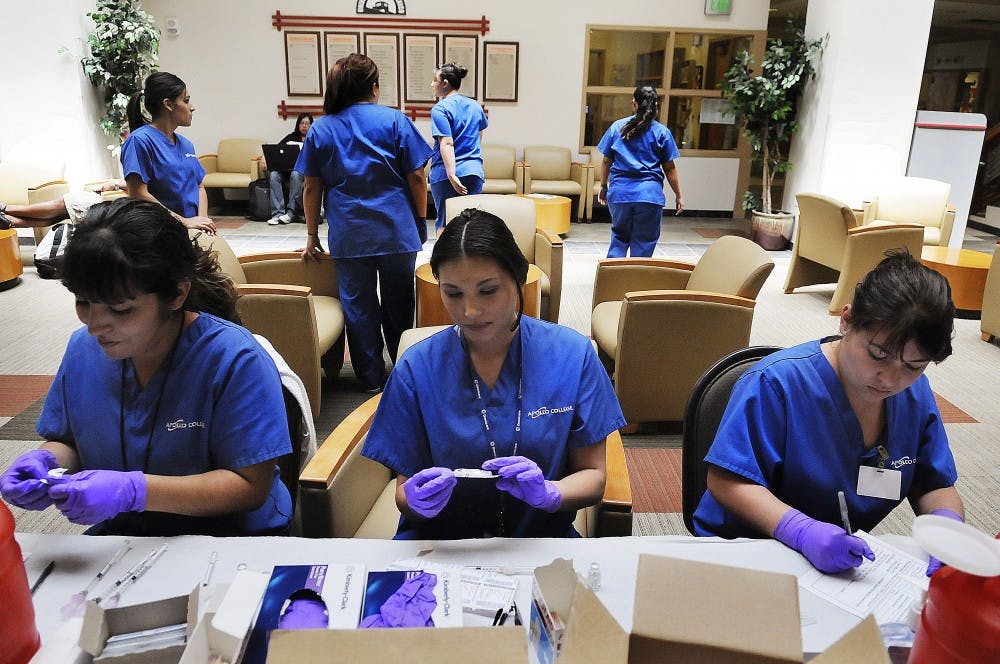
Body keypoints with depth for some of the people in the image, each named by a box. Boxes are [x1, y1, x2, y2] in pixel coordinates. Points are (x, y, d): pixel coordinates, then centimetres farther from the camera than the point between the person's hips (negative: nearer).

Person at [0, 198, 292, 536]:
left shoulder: (237, 360, -20)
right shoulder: (83, 347, 0)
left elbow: (251, 486, -19)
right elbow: (65, 441, 14)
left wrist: (134, 491, -28)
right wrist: (45, 462, -10)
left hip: (233, 534, -4)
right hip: (122, 532, 4)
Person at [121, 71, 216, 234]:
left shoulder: (186, 144, 17)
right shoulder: (140, 140, -7)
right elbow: (138, 195, -14)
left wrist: (203, 219, -2)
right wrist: (184, 221, -14)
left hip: (193, 233, 7)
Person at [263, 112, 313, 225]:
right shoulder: (292, 137, 24)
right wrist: (265, 157, -5)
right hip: (286, 168, 3)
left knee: (295, 174, -38)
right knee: (274, 175, -29)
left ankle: (291, 212, -34)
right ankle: (277, 213, -35)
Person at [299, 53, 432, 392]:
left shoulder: (320, 129, 4)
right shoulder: (394, 120, -3)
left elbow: (312, 189, 5)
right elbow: (417, 177, -6)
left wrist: (312, 236, 12)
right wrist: (421, 220, 6)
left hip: (348, 236, 1)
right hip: (396, 230, -1)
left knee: (358, 306, 10)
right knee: (398, 304, 12)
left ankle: (370, 378, 18)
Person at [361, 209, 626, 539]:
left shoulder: (573, 355, -5)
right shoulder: (417, 367, -5)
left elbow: (592, 475, 0)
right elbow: (405, 486, 1)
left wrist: (548, 493, -20)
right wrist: (417, 500, -21)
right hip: (439, 540, 1)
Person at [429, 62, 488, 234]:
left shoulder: (440, 109, -9)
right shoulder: (475, 106, 11)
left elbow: (447, 144, -19)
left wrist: (452, 176, -25)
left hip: (445, 174, -5)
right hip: (474, 172, 5)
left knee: (444, 221, 5)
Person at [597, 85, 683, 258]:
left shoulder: (617, 127, 4)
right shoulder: (661, 132, 0)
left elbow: (606, 161, 7)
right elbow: (669, 168, 1)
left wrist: (603, 186, 20)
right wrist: (678, 195, 9)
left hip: (619, 192, 2)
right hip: (649, 195, -2)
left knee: (619, 238, 15)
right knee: (644, 243, 6)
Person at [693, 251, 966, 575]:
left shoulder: (916, 393, 1)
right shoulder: (777, 382, -20)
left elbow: (935, 486, 9)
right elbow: (725, 481, -21)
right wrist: (802, 531, -35)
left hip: (845, 560, 5)